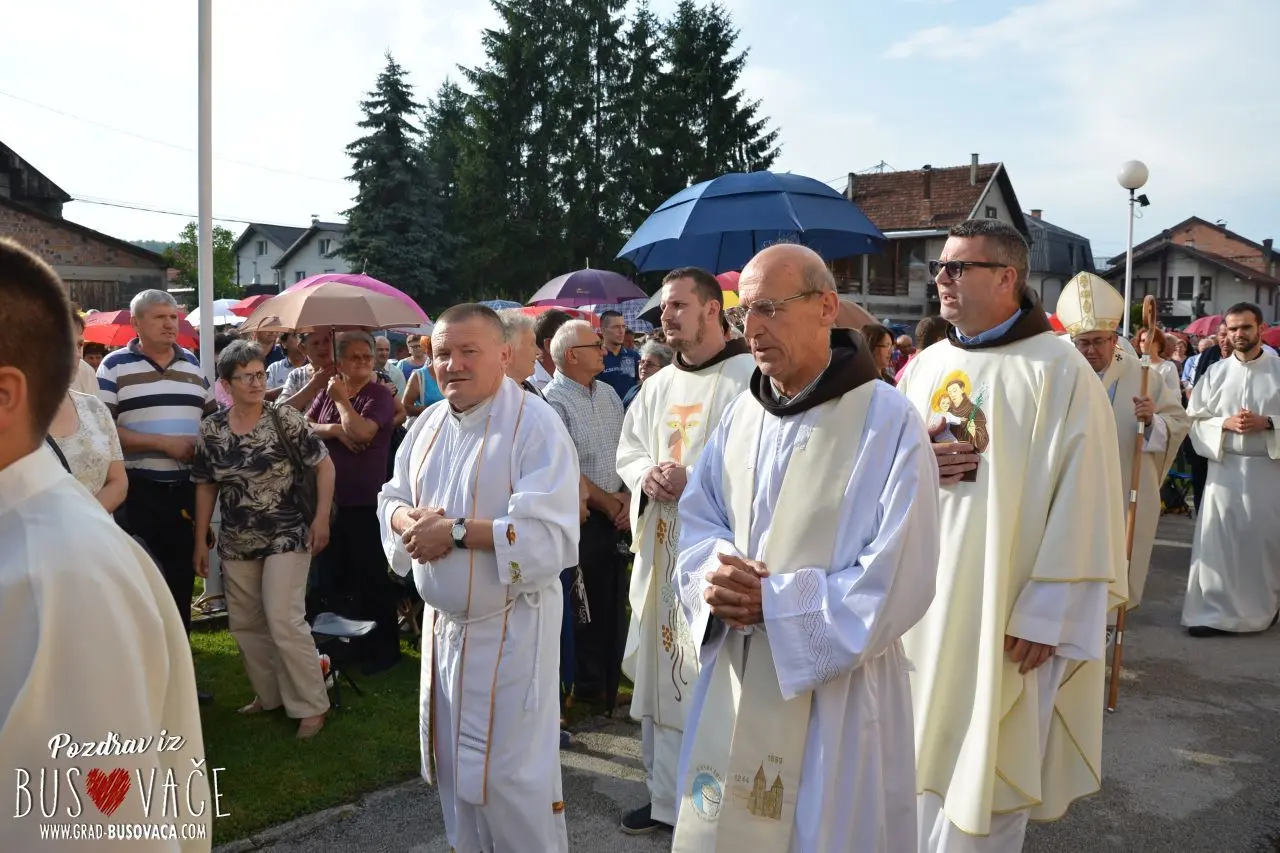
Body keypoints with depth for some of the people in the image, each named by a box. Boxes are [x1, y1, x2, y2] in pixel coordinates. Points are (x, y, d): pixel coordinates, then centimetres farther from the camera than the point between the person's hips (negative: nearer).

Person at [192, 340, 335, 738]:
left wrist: (322, 518, -12)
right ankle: (269, 696, 30)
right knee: (245, 624, 12)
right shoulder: (210, 429, -1)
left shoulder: (284, 417, -11)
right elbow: (205, 486, 7)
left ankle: (311, 706, 5)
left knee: (284, 622, -9)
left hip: (286, 538, -5)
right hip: (236, 544, 5)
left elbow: (324, 464, -7)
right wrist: (200, 541, 6)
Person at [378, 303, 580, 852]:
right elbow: (392, 499, 13)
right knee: (455, 766, 21)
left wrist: (456, 530, -25)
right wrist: (410, 519, -11)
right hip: (442, 622, 7)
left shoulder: (535, 425, -17)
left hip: (510, 627, -7)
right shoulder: (428, 425, 7)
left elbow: (551, 536, -25)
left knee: (510, 777, 2)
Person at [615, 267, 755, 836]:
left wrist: (696, 481, -21)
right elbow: (627, 448, 18)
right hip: (660, 549, 7)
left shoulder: (750, 376, -9)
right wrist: (646, 475, -3)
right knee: (660, 672, 14)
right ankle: (667, 794, 31)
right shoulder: (658, 386, 14)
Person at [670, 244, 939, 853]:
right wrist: (715, 576, -13)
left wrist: (771, 600, -18)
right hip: (734, 678, 6)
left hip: (834, 693, -5)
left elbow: (896, 583, -18)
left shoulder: (888, 421, -15)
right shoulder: (741, 414, 4)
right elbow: (698, 518, 9)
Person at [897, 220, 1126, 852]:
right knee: (926, 753, 16)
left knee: (984, 764, 5)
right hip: (923, 599, 6)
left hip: (1005, 608, -5)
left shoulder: (1059, 371, -10)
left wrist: (1045, 614, -15)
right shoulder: (925, 366, 8)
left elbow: (1082, 505, -12)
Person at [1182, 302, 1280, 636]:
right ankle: (1212, 611, 3)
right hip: (1225, 467, 1)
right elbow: (1194, 418, 4)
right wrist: (1225, 424, -13)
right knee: (1217, 541, -2)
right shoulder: (1216, 373, 4)